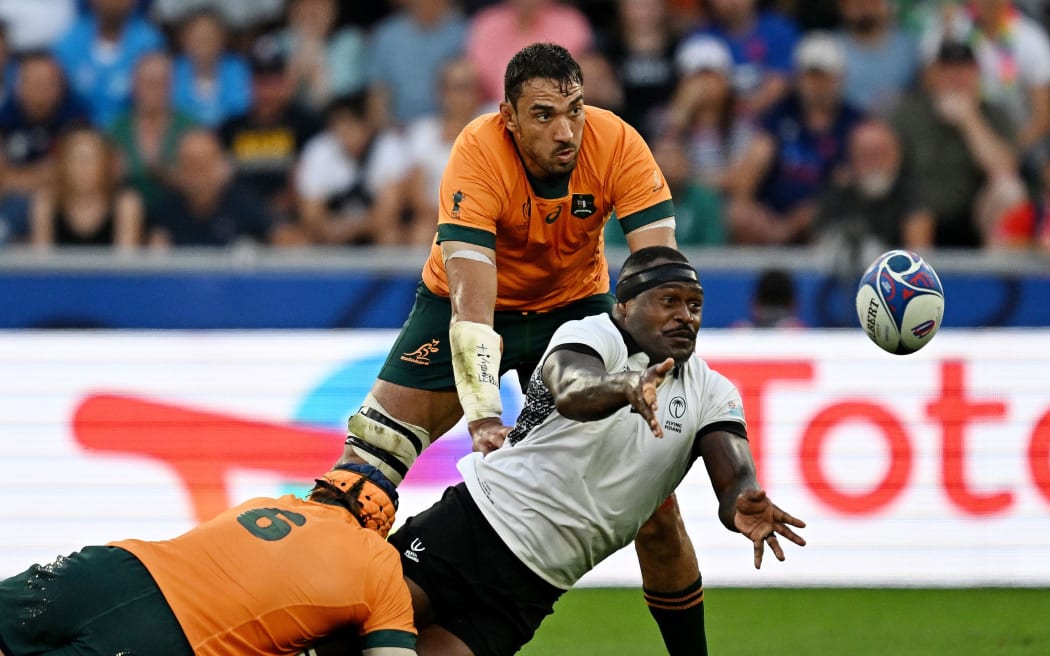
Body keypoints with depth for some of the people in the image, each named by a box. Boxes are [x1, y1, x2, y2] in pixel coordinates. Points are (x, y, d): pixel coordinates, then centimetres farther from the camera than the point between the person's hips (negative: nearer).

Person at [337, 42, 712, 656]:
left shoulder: (618, 145, -26)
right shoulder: (479, 154, -32)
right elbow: (470, 300, -39)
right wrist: (483, 415, -52)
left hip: (576, 304, 1)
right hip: (475, 303, -1)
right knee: (365, 464, -13)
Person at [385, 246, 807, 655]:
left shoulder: (712, 393, 7)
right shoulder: (592, 335, -6)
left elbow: (734, 478, -8)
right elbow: (570, 394, -29)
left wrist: (743, 507, -33)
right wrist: (626, 386, -51)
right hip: (469, 527, -3)